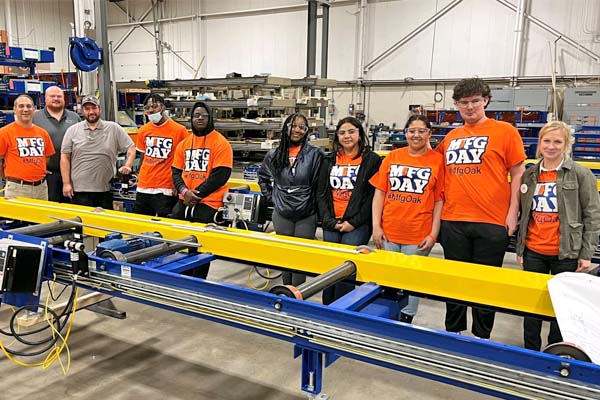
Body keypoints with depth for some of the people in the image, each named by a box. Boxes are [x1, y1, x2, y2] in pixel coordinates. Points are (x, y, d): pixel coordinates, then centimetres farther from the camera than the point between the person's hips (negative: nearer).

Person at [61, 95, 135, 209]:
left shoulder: (113, 128, 4)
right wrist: (66, 183, -1)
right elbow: (65, 158, 5)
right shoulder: (72, 131, 6)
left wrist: (127, 166, -10)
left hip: (105, 190, 0)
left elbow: (131, 148, 6)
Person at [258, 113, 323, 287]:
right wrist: (270, 197, 12)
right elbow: (262, 176, 20)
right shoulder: (274, 155, 4)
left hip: (306, 215, -3)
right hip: (282, 214, 3)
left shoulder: (315, 154, -7)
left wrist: (316, 205, -8)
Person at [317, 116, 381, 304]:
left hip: (357, 225, -4)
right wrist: (329, 221, -2)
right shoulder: (329, 160, 12)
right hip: (331, 225, 4)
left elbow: (373, 196, -6)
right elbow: (321, 194, 10)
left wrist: (353, 222, -11)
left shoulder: (372, 160, -1)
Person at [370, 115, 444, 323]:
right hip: (388, 232, 2)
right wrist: (376, 226, -1)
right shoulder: (392, 157, 5)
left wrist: (433, 234, -5)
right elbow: (379, 192, 5)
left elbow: (439, 201, -1)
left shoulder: (438, 160, -2)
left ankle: (405, 320, 26)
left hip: (418, 235, -2)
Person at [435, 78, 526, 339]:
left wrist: (513, 212, -7)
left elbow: (518, 173, -1)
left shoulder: (505, 131, -1)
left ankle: (482, 337, 25)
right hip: (452, 222, 4)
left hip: (492, 222, -3)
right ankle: (453, 332, 30)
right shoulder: (450, 137, 10)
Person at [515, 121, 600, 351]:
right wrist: (519, 249, 11)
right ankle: (531, 352, 24)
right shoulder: (529, 175, 7)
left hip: (565, 254, -3)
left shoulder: (581, 174, -3)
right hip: (533, 252, 3)